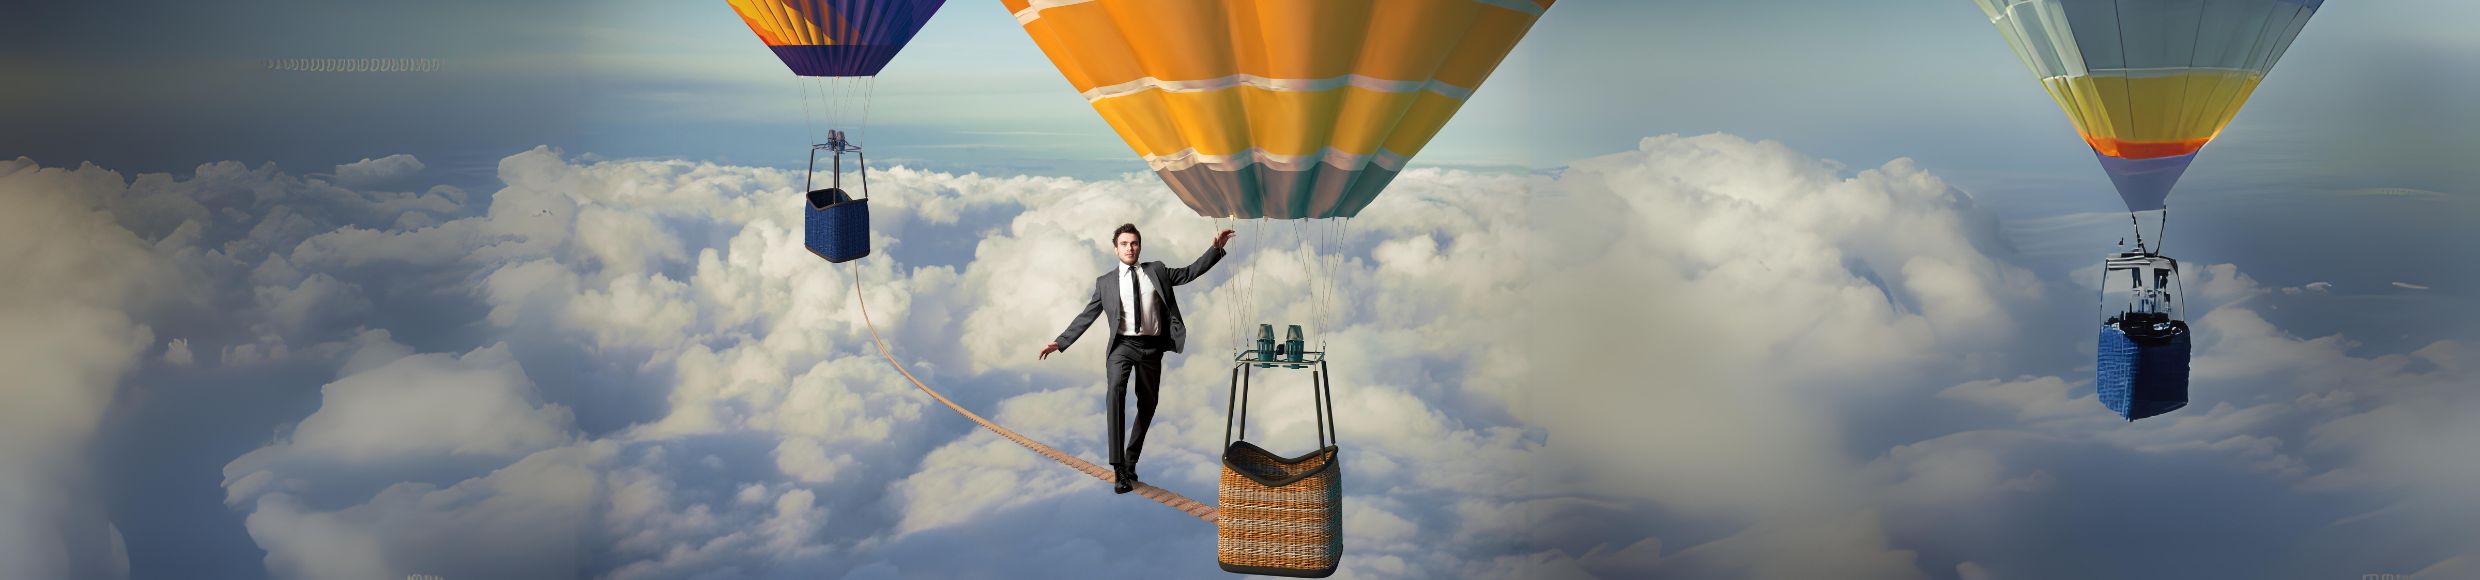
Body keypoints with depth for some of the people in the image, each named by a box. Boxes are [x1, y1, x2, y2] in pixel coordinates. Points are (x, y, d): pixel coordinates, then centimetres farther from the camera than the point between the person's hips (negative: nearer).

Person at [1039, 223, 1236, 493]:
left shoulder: (1157, 271, 11)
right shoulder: (1106, 282, 8)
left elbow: (1190, 272, 12)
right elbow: (1086, 316, 9)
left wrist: (1216, 248, 2)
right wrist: (1060, 342, 3)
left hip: (1151, 348, 3)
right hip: (1122, 346, -3)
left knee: (1147, 406, 8)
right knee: (1115, 391, -27)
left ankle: (1130, 462, 28)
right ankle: (1119, 469, -28)